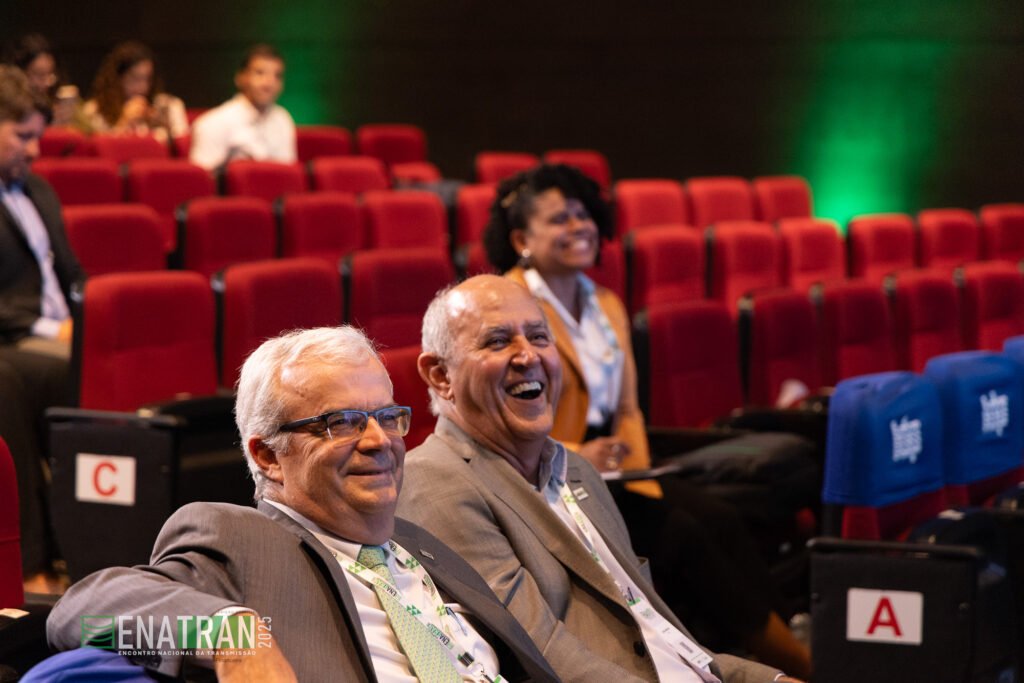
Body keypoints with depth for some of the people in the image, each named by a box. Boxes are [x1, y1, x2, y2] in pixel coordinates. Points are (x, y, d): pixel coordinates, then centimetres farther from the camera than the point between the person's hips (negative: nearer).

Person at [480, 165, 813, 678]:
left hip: (607, 472, 7)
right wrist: (574, 456, -25)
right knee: (680, 534, -23)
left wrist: (640, 474, -4)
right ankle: (798, 663, -17)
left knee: (718, 519, -17)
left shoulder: (606, 305, 15)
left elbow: (627, 410, 15)